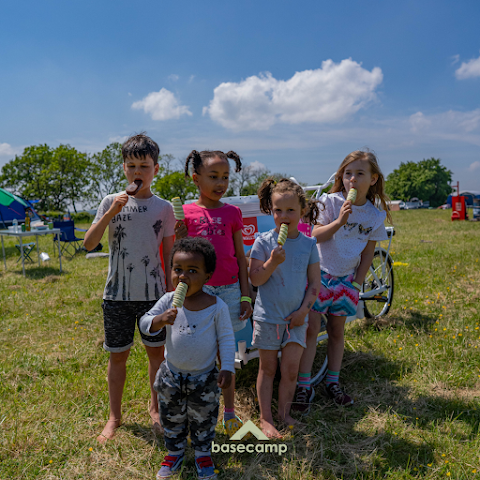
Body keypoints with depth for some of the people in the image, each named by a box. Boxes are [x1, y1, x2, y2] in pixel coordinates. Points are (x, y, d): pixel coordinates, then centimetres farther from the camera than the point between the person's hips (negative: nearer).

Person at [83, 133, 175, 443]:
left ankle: (155, 408, 33)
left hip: (153, 292, 0)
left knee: (157, 350, 11)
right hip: (118, 293, 0)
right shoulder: (112, 202, -1)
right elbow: (89, 244, -9)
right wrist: (110, 213, -22)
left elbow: (170, 253, 5)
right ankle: (115, 416, 28)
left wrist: (172, 291, 3)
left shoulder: (164, 208, 0)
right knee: (118, 355, 10)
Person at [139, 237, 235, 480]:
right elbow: (144, 323, -14)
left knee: (203, 421, 17)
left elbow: (226, 338, -9)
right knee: (172, 419, 21)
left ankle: (203, 454, 42)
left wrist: (227, 368, -14)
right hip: (172, 375, 2)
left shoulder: (217, 306, -17)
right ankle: (174, 452, 45)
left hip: (204, 378, -2)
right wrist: (160, 320, -34)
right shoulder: (169, 300, -11)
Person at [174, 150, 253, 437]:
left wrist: (246, 296, 4)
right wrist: (179, 237, -15)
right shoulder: (186, 213, 1)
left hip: (228, 289, 1)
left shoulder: (232, 213, 5)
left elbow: (240, 257, 7)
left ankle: (230, 414, 25)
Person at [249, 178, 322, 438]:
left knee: (291, 369, 6)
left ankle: (284, 413, 27)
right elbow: (255, 279, -9)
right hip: (267, 316, -2)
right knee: (268, 368, 10)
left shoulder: (308, 244, -1)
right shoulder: (263, 242, -8)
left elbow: (314, 282, 3)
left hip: (296, 318, 2)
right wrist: (272, 262, -24)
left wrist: (304, 310, -6)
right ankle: (265, 418, 24)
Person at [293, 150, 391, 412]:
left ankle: (332, 382, 26)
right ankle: (304, 386, 4)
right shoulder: (331, 201, -9)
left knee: (336, 331, 12)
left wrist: (356, 284, 2)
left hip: (346, 279, 3)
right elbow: (316, 236, -12)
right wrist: (339, 221, -26)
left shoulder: (375, 216, -1)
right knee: (311, 328, -6)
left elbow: (368, 253, 5)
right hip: (319, 273, -2)